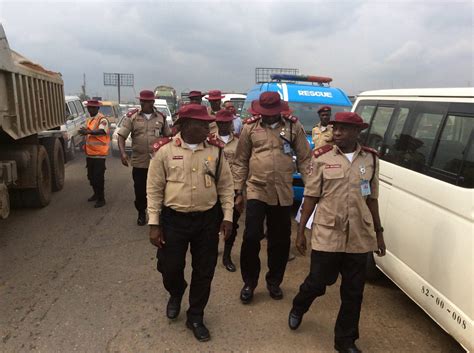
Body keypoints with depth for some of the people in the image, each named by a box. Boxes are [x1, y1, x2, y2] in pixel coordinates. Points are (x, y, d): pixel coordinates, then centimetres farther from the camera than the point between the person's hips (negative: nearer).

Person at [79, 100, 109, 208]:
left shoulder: (102, 119, -12)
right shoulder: (89, 120, 16)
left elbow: (102, 131, -33)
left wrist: (88, 131, -44)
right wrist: (84, 131, 6)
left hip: (99, 154, -9)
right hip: (90, 153, 9)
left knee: (98, 177, -5)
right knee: (91, 176, 17)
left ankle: (101, 199, 6)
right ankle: (96, 194, 34)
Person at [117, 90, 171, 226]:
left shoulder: (161, 117, 3)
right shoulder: (131, 116, -1)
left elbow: (168, 136, 12)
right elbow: (121, 136, -4)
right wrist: (122, 152, -20)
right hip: (139, 161, 0)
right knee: (139, 189, 8)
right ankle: (141, 213, 28)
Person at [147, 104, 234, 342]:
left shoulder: (215, 150, -1)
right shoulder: (165, 150, -7)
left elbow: (225, 186, 5)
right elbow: (154, 189, -3)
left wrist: (227, 217, -1)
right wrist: (154, 224, -6)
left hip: (207, 219, 2)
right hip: (174, 219, -2)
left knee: (204, 271, 11)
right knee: (170, 268, 9)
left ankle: (195, 317, 32)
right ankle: (175, 295, 46)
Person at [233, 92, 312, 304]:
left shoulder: (294, 126, 2)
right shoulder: (250, 127, 1)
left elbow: (305, 159, 4)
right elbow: (240, 162, 5)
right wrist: (238, 191, 2)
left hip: (283, 194, 1)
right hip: (256, 191, -1)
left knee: (280, 241, 11)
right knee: (251, 238, -3)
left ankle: (274, 282, 31)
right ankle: (249, 283, 19)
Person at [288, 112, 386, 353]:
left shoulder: (370, 159, 3)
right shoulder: (322, 157, -4)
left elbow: (371, 199, 11)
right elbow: (311, 197, -1)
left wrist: (378, 232, 12)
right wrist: (300, 231, -2)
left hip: (360, 238, 3)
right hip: (327, 235, -2)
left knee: (353, 292, 12)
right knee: (317, 282, 10)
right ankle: (298, 308, 44)